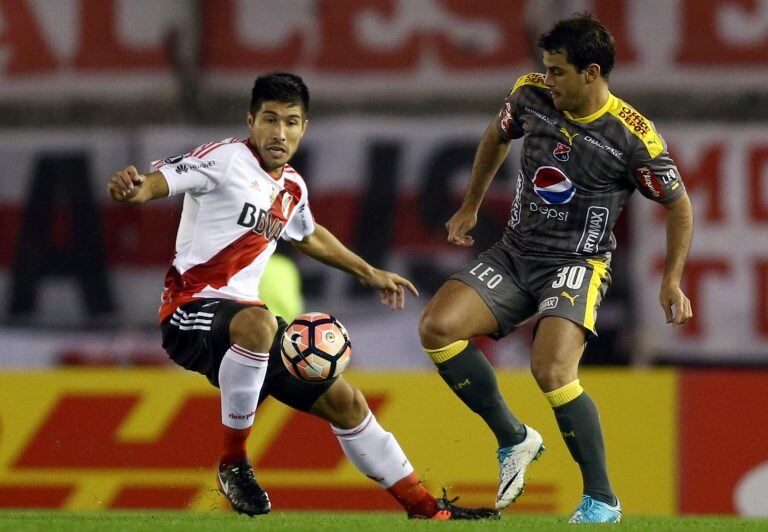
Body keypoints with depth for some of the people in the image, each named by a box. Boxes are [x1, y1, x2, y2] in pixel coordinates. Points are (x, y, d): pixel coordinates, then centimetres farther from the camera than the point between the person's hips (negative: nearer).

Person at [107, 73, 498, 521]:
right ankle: (233, 463, -26)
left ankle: (425, 507, 23)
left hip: (245, 316, 8)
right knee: (257, 324, -42)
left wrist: (369, 273, 43)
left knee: (345, 401, 9)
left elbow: (308, 235, 36)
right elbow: (160, 179, -25)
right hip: (192, 311, -8)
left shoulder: (292, 187, 13)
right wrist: (134, 189, -49)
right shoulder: (225, 160, -11)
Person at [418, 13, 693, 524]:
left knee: (552, 371, -28)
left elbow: (679, 206, -1)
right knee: (437, 327, -16)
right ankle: (514, 438, 3)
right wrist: (471, 206, 28)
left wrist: (672, 281, -3)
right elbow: (497, 137, 21)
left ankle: (602, 500, -11)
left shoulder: (634, 137, -16)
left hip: (577, 264, -6)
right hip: (514, 252, 6)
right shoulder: (531, 94, -3)